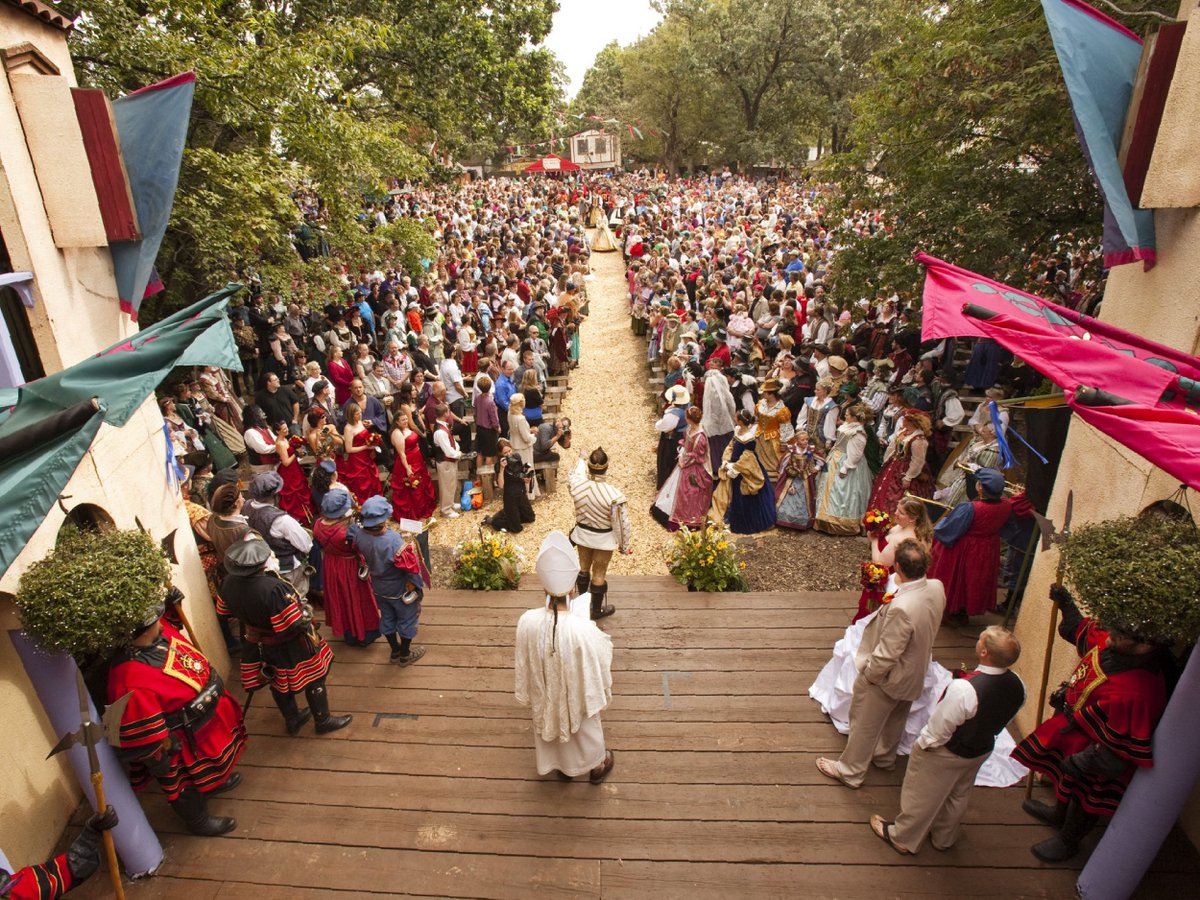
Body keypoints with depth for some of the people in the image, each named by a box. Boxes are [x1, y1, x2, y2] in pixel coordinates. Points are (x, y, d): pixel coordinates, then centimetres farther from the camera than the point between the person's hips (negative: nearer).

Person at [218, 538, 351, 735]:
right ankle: (323, 721, 35)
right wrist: (306, 613, -12)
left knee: (278, 683, 27)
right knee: (314, 680, 16)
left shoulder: (228, 583, -16)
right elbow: (295, 622, -33)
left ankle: (292, 721, 48)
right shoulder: (272, 588, -39)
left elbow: (225, 611, 4)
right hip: (288, 647, -7)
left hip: (259, 645, 7)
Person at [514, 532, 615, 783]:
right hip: (577, 696, -2)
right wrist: (601, 697, 1)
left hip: (545, 695, 2)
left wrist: (528, 695, 9)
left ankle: (561, 767, 58)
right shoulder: (584, 629, -38)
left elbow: (523, 665, -10)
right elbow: (596, 672, -21)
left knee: (551, 725, 32)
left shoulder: (527, 621, -29)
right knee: (585, 730, 28)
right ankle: (596, 767, 55)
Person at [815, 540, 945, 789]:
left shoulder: (901, 608, -41)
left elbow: (886, 654, -30)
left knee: (865, 725, 16)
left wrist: (867, 675, -12)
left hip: (888, 677, -8)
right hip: (914, 674, 8)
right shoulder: (937, 588, -17)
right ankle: (885, 758, 55)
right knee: (895, 719, 31)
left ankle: (850, 771, 36)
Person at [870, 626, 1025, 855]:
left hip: (946, 753, -6)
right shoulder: (1017, 686, -20)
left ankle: (902, 838, 41)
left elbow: (939, 728, -27)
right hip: (982, 750, 6)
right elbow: (1001, 723, -1)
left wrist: (923, 743, -8)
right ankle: (944, 838, 54)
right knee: (958, 795, 30)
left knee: (922, 795, 18)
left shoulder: (964, 689, -42)